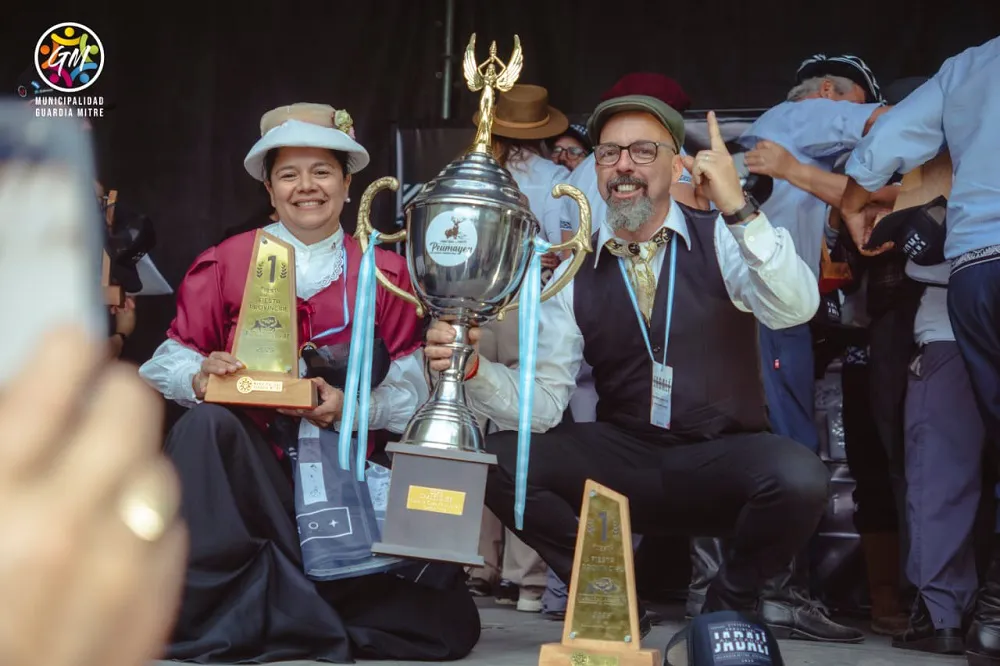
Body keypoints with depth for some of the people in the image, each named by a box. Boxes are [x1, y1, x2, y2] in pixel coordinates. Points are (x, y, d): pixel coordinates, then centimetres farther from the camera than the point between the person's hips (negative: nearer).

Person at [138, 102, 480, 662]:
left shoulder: (386, 274, 7)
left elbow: (410, 390, 0)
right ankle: (209, 612, -24)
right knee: (205, 423, -37)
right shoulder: (225, 264, 6)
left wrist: (351, 408, -21)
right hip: (242, 462, 0)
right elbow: (171, 361, 1)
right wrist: (201, 379, -22)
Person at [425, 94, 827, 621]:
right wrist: (473, 369, -23)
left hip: (723, 463, -2)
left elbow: (795, 309, -20)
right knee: (496, 462, -18)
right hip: (622, 460, 2)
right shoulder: (574, 273, 3)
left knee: (799, 478, -33)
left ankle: (729, 602, -1)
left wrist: (738, 209, -31)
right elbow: (543, 402, -3)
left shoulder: (722, 240, -1)